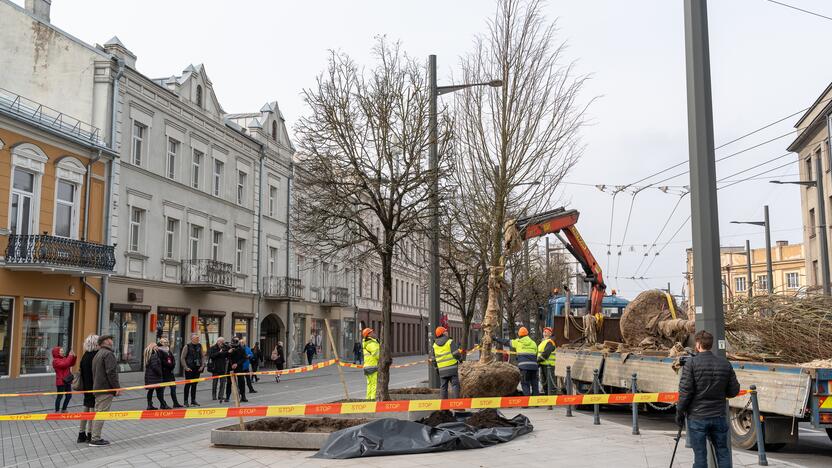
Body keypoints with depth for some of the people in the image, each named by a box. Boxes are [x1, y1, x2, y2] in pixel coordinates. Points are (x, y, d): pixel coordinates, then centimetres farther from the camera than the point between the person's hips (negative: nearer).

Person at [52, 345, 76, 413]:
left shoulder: (64, 358, 13)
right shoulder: (56, 361, -12)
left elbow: (72, 364, 16)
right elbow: (64, 364, -27)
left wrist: (73, 357, 1)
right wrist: (70, 356, -21)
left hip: (67, 381, 8)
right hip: (61, 381, -8)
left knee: (69, 396, 13)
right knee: (60, 396, -2)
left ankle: (64, 409, 26)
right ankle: (57, 411, 7)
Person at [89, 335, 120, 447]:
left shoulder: (97, 355, 20)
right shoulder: (108, 354, -12)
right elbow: (111, 372, -20)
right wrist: (117, 387, -18)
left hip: (97, 388, 10)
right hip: (106, 389, -10)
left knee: (98, 412, 15)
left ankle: (94, 437, 18)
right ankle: (95, 439, -9)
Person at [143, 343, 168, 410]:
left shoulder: (149, 355, 14)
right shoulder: (154, 355, -17)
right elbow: (155, 366, -22)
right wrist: (160, 373, -11)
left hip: (149, 376, 10)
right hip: (154, 376, -10)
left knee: (150, 390, 11)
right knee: (159, 390, -6)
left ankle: (149, 405, 14)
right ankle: (164, 405, -4)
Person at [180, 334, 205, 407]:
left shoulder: (199, 346, 8)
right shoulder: (187, 346, -7)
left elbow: (202, 356, 14)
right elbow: (182, 358, -6)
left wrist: (202, 366, 3)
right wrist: (186, 367, -11)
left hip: (197, 368, 4)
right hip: (189, 369, -4)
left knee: (194, 385, 9)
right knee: (188, 384, -1)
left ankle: (193, 400, 16)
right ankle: (186, 401, 4)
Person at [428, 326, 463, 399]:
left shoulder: (434, 345, 8)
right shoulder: (450, 342, -6)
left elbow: (431, 359, 8)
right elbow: (456, 353, -11)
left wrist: (436, 366, 22)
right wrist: (460, 358, 9)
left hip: (442, 370, 4)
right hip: (452, 368, -4)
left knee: (443, 387, 11)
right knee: (455, 385, 0)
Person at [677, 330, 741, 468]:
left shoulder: (691, 363, -10)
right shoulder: (725, 364, 3)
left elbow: (685, 391, -12)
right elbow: (734, 391, 5)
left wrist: (679, 413, -2)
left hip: (697, 417, -3)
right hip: (719, 416, 4)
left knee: (700, 455, 2)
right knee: (723, 453, 13)